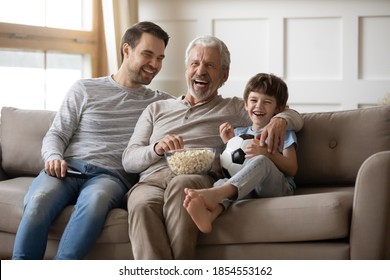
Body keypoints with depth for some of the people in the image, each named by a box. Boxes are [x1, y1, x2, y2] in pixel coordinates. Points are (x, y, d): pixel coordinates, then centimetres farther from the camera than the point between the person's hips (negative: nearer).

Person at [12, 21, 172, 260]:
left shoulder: (161, 103, 22)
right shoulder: (85, 89, 19)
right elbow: (56, 135, 15)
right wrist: (54, 158, -7)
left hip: (112, 175, 0)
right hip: (69, 169, 0)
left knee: (96, 199, -39)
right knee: (38, 201, -36)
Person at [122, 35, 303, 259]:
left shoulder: (233, 109, 27)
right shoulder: (156, 110, 32)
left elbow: (294, 117, 22)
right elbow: (128, 161, 22)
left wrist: (280, 120, -4)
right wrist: (156, 148, -1)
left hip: (202, 179, -1)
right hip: (152, 179, 2)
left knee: (182, 185, -41)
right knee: (143, 205, -38)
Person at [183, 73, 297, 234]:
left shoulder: (283, 132, 18)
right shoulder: (239, 133, 29)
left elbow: (292, 169, 4)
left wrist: (266, 153, -12)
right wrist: (228, 143, 10)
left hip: (278, 187, -3)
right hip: (245, 188, 3)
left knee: (260, 161, -35)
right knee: (221, 182, -32)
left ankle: (215, 194, -58)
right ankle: (211, 212, -69)